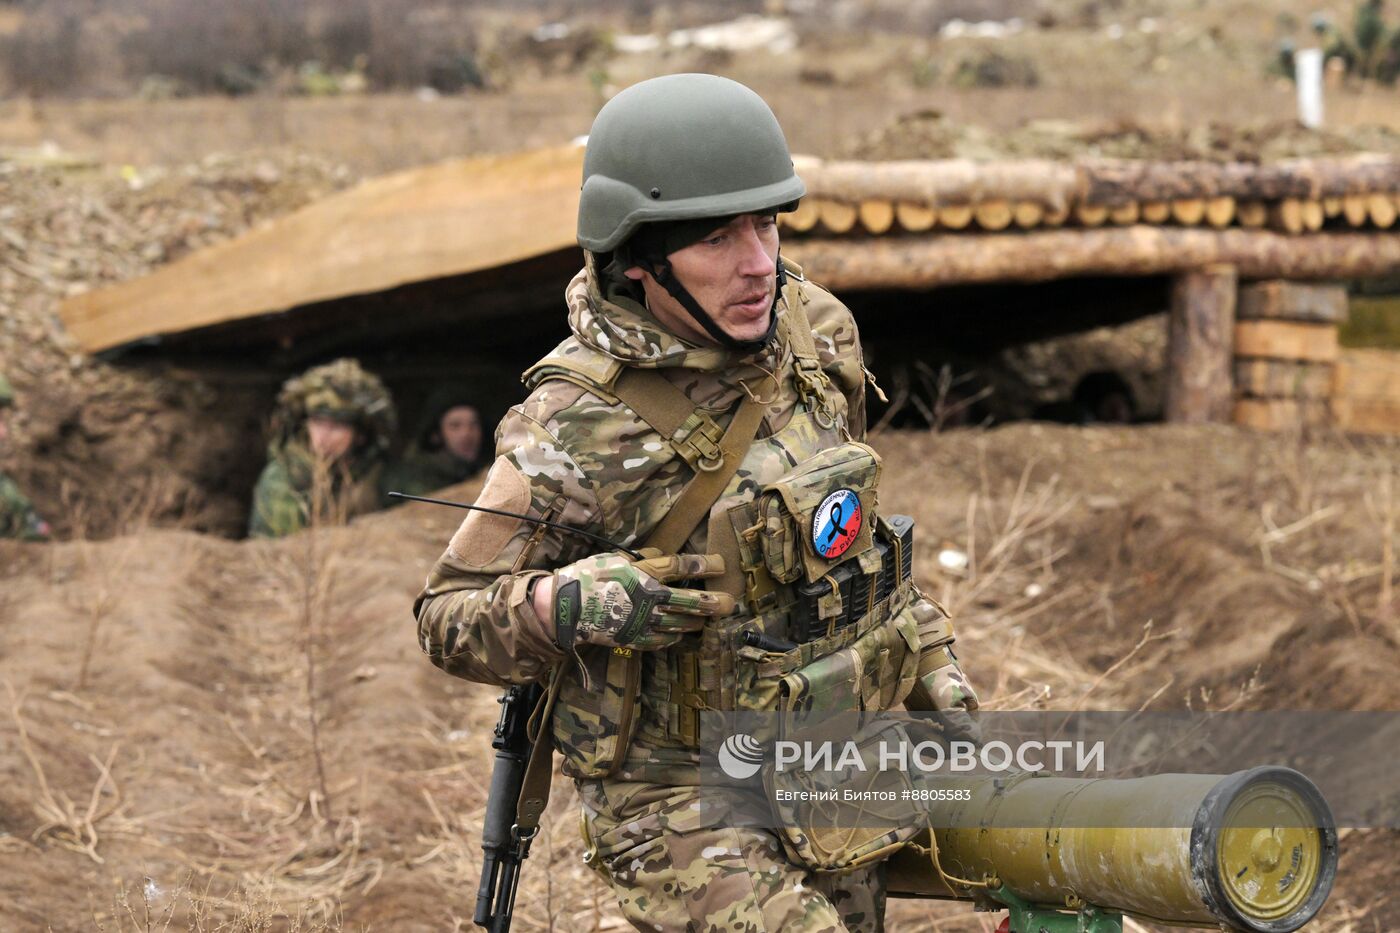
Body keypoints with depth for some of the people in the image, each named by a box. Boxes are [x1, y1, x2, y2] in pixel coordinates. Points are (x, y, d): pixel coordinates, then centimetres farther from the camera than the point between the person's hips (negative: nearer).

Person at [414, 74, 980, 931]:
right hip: (678, 789, -7)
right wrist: (556, 606, -28)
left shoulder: (814, 328, -1)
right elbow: (449, 617, -9)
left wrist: (936, 669, 15)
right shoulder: (578, 429, -19)